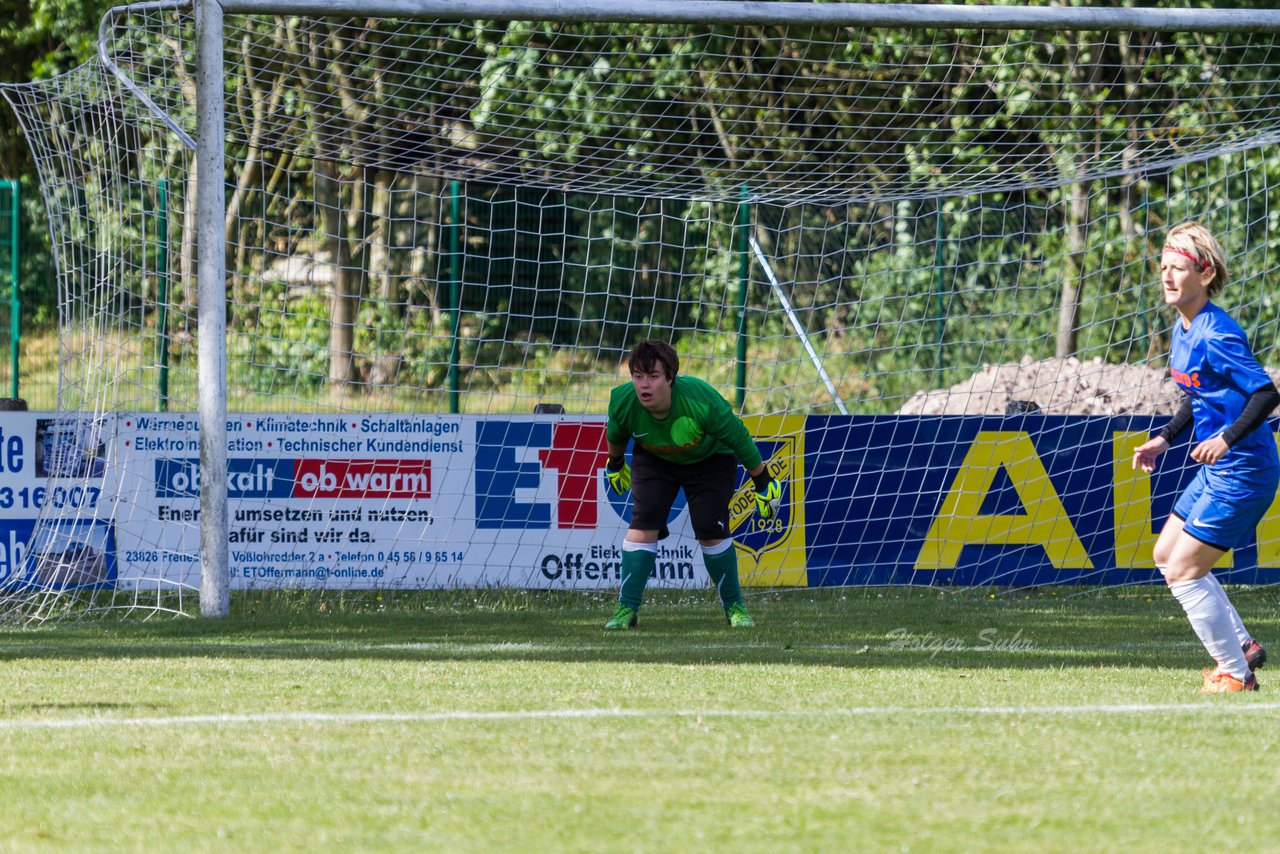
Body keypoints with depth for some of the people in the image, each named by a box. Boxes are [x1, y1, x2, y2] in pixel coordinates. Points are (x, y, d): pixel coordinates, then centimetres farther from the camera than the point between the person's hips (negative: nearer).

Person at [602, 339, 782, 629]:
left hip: (710, 460, -2)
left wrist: (763, 483, -11)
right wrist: (615, 464, 17)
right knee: (643, 523, -17)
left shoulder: (702, 402, -38)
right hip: (653, 461, 2)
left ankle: (734, 607, 7)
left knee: (710, 530, -14)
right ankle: (626, 609, -12)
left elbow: (739, 438, -21)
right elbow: (616, 435, -2)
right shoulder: (623, 402, -28)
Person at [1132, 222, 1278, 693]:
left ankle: (1237, 674, 4)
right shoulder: (1182, 330, 9)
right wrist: (1164, 439, 16)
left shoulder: (1216, 336, -21)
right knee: (1167, 554, 17)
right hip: (1217, 472, 10)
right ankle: (1241, 646, 23)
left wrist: (1228, 438, -34)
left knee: (1183, 571, -8)